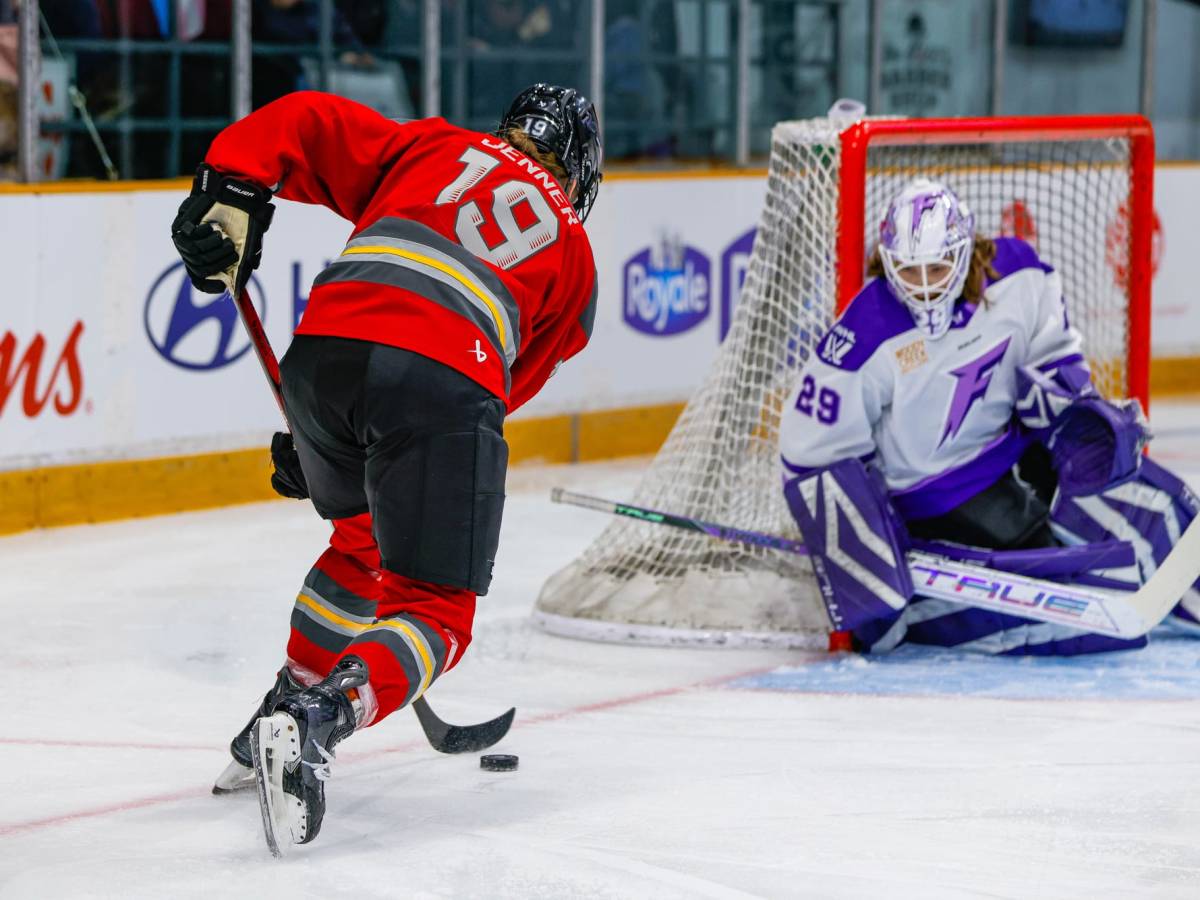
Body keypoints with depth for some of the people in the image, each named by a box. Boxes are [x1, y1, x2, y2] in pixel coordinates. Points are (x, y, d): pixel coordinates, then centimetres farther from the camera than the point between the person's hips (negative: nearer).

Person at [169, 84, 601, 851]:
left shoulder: (432, 149, 29)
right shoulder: (573, 252, 27)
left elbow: (303, 122, 17)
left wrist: (230, 195, 10)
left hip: (326, 350, 4)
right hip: (447, 379, -4)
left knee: (364, 540, 32)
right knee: (436, 614, 4)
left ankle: (278, 720, 34)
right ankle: (314, 723, -23)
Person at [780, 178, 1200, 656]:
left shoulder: (1016, 275, -12)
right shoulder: (865, 339, -24)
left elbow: (1052, 354, 8)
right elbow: (813, 453, -17)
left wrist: (1081, 415, -6)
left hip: (1012, 445, 6)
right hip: (933, 491, -6)